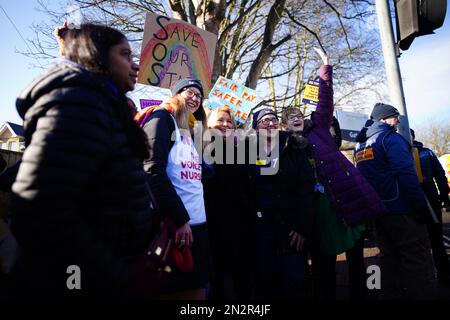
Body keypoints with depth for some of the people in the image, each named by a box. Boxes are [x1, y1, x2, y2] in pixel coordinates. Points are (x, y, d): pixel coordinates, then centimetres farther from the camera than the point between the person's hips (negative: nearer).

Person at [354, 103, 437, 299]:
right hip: (402, 211, -8)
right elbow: (406, 175, -19)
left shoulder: (361, 146, 14)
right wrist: (422, 206, -14)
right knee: (418, 260, -1)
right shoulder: (391, 139, -9)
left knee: (389, 257, 15)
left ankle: (392, 294, 22)